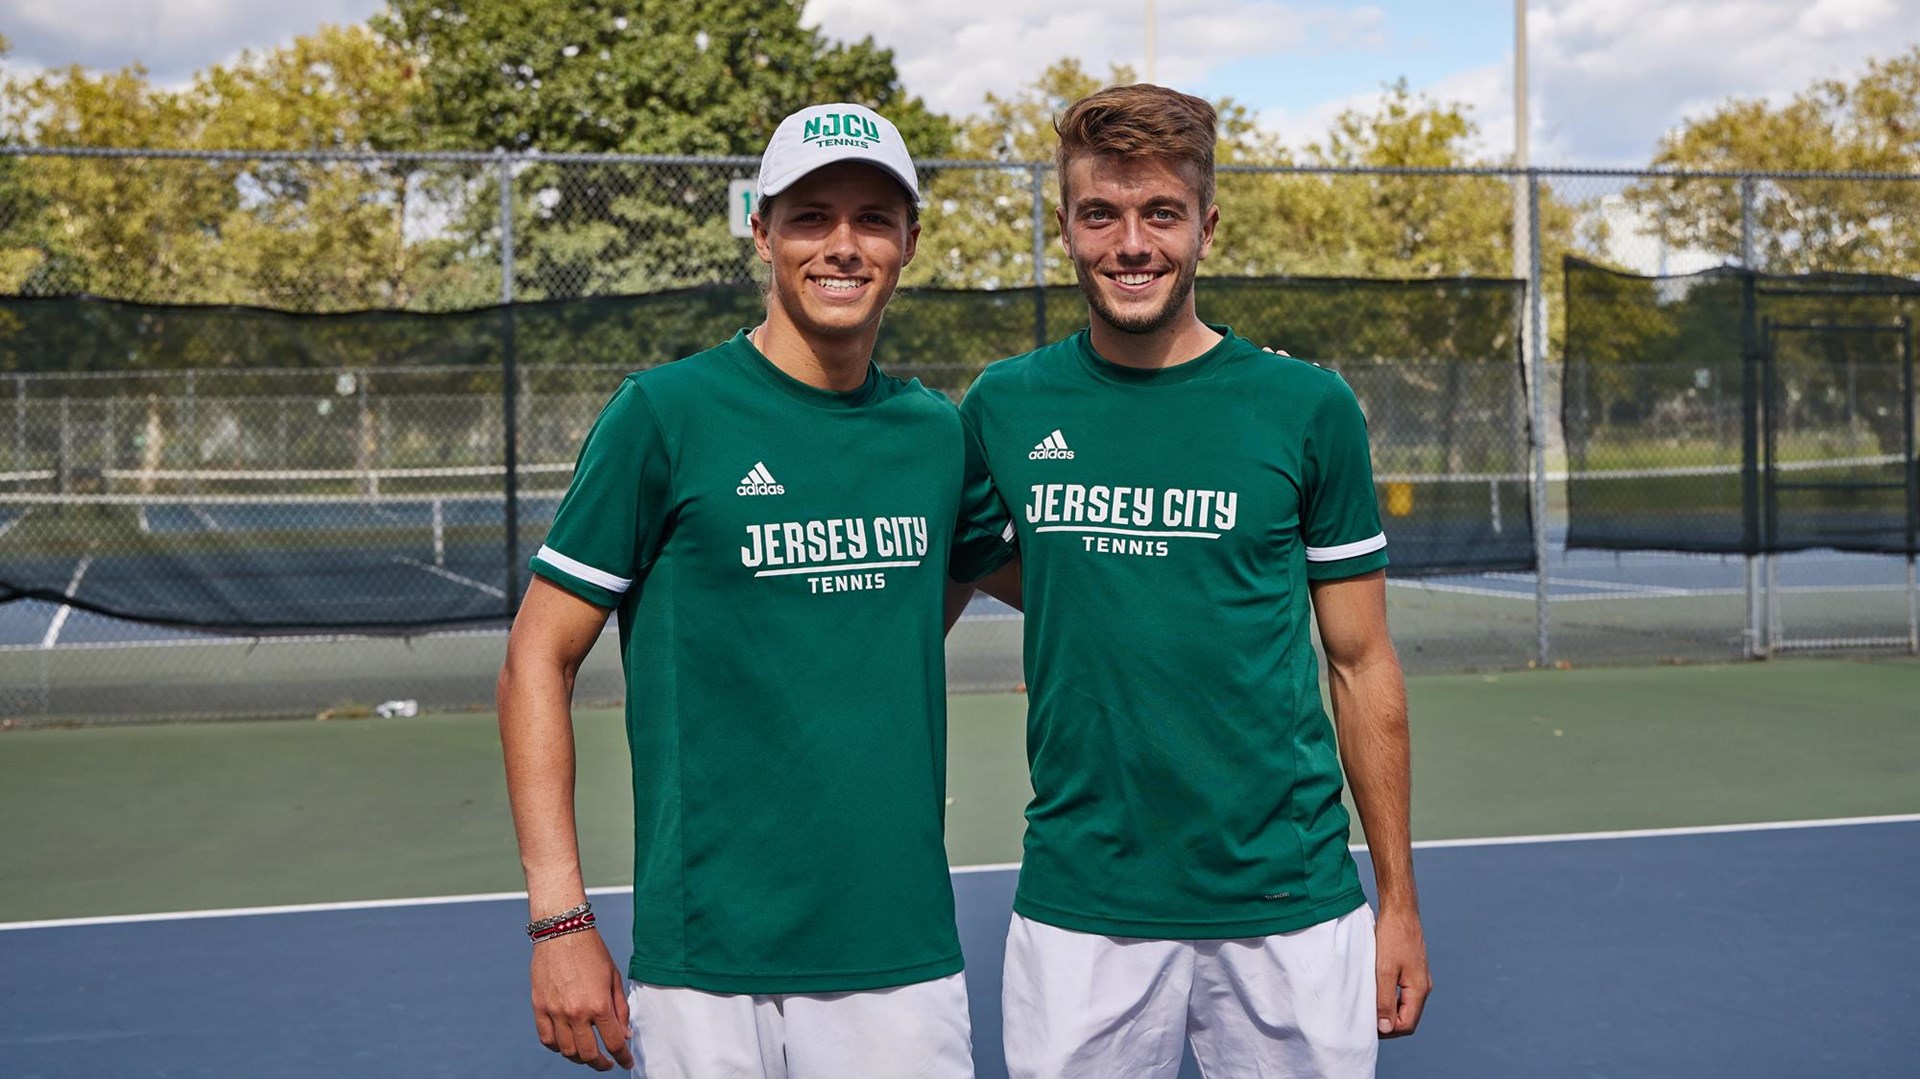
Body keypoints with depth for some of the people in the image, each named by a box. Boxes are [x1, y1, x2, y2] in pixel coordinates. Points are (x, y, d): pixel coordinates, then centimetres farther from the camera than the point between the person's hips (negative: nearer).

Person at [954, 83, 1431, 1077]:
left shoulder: (1308, 408, -2)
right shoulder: (1003, 406, 2)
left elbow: (1362, 665, 2)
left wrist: (1398, 902, 2)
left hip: (1289, 908, -1)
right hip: (1078, 910, 1)